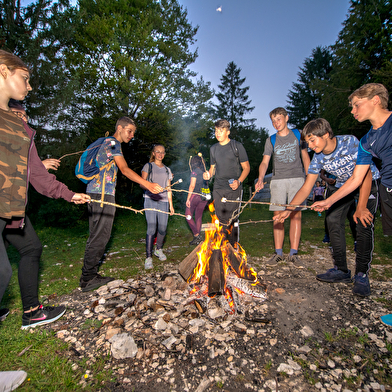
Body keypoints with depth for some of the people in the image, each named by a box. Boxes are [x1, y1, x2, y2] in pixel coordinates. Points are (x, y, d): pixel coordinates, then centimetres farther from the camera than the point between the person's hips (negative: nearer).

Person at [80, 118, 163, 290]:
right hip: (102, 194, -10)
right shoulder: (112, 142, -8)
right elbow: (124, 169, -19)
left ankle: (90, 275, 19)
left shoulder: (109, 142, 24)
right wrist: (148, 185, -27)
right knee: (99, 236, -7)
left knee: (98, 235, 12)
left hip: (97, 192, 10)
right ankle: (88, 279, 2)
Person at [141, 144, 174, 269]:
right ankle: (148, 257, -7)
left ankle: (158, 249, 27)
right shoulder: (148, 166, 9)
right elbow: (142, 183, -2)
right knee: (151, 228, -14)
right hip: (150, 200, -4)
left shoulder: (167, 170, 20)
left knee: (162, 228, 1)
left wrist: (171, 204, 14)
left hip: (163, 201, 4)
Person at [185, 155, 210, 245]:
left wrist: (188, 199, -11)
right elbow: (206, 185, 14)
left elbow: (192, 186, -14)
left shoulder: (195, 171, -7)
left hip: (195, 195, -7)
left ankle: (197, 235, -4)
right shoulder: (204, 172, 13)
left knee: (188, 215, 5)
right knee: (198, 217, 14)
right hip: (204, 197, 7)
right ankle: (198, 238, 19)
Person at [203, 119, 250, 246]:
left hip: (233, 188, -4)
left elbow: (246, 167, 1)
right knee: (220, 219, 7)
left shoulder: (237, 146, 0)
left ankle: (233, 247, 8)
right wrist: (209, 174, -1)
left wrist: (239, 181, -16)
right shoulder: (213, 148, 14)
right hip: (218, 189, 4)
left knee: (232, 219, -5)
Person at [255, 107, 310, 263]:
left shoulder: (298, 135, 11)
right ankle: (278, 252, 1)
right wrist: (260, 179, -14)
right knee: (278, 215, -4)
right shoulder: (271, 140, 12)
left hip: (297, 178, -1)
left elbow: (305, 157, 14)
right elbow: (264, 162, 4)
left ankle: (293, 252, -3)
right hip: (277, 180, 1)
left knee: (295, 214, -8)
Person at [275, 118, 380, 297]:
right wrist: (288, 210, -22)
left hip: (368, 182, -4)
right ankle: (341, 270, 1)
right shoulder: (318, 158, -15)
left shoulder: (350, 142, -28)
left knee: (363, 222, -19)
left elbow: (365, 175, -28)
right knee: (333, 219, -9)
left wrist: (361, 207, -32)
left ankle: (362, 275, -8)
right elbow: (306, 188, -13)